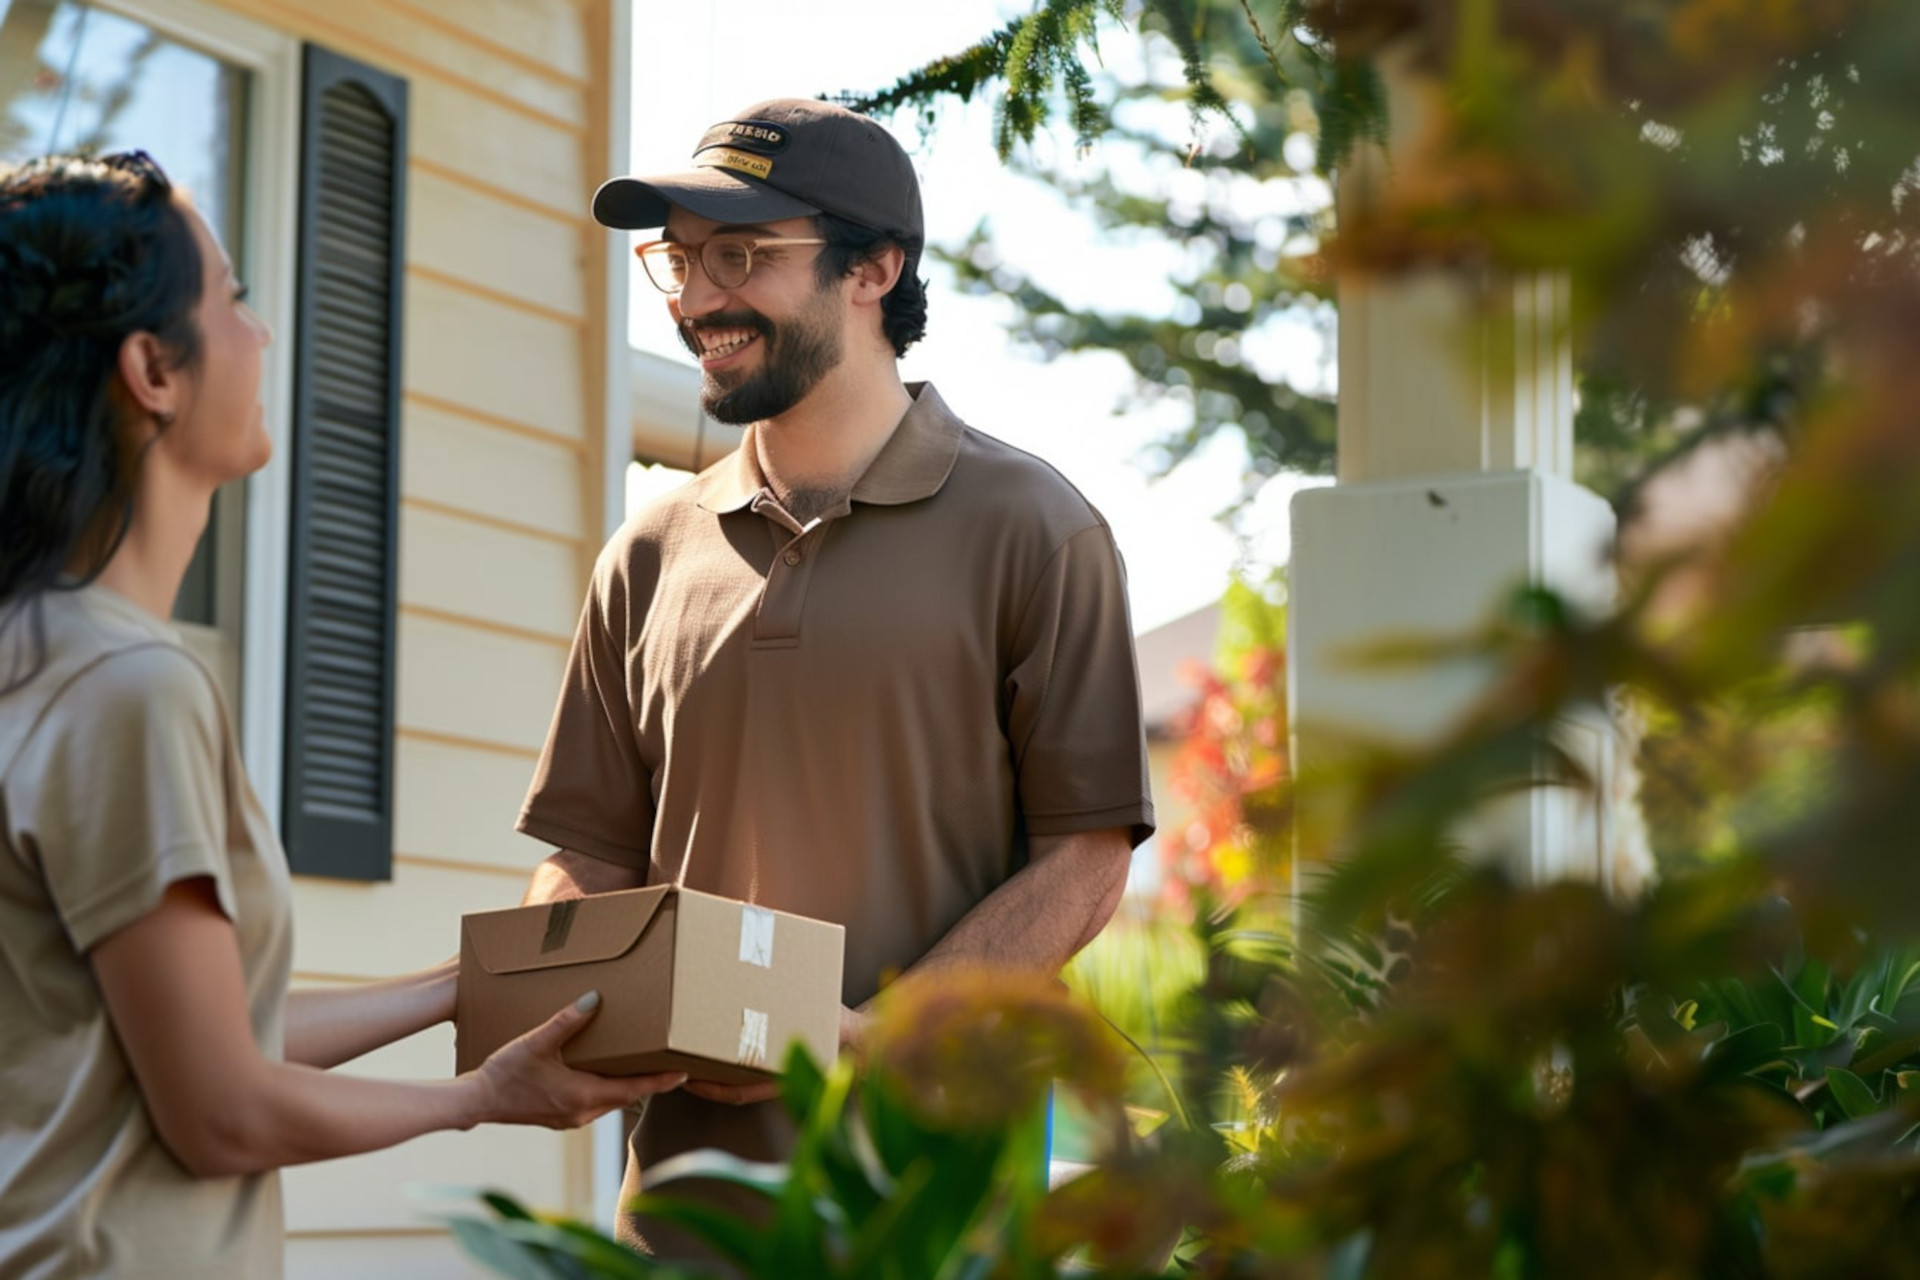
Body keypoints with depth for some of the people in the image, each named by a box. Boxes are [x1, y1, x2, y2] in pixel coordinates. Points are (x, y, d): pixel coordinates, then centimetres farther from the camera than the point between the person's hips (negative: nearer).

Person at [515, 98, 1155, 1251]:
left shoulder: (1028, 530, -1)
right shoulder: (653, 558, 12)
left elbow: (1084, 863, -6)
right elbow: (591, 861, 13)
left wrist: (871, 1036, -17)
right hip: (688, 1165, 4)